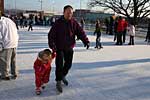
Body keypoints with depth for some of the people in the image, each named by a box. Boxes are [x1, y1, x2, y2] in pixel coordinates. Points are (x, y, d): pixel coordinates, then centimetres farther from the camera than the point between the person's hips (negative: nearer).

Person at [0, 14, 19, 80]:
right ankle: (14, 74, 28)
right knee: (13, 60, 19)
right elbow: (16, 33, 16)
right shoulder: (9, 20, 13)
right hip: (14, 44, 8)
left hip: (7, 45, -8)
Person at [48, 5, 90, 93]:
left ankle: (63, 76, 42)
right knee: (59, 65, -4)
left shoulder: (74, 23, -2)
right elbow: (51, 35, -14)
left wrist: (86, 41, -19)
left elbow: (81, 32, -4)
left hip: (69, 48, 4)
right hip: (59, 48, -4)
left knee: (68, 64, 15)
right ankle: (58, 82, 11)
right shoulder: (58, 23, -12)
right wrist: (52, 45, -27)